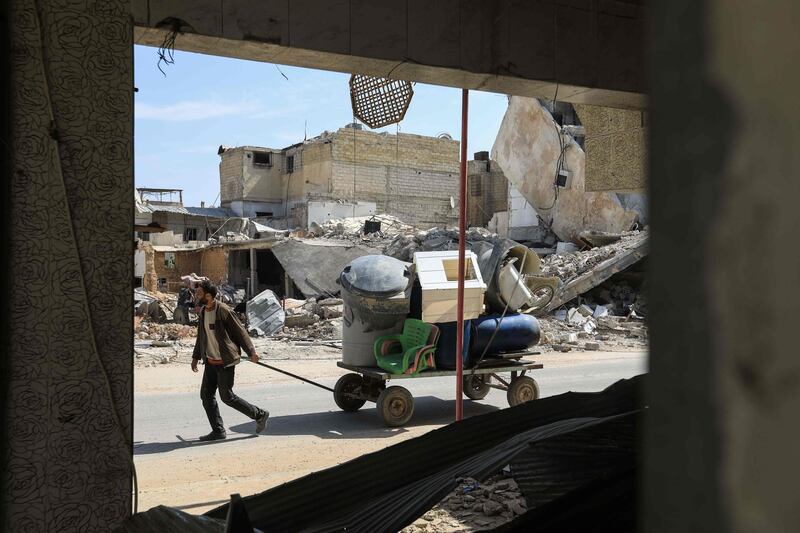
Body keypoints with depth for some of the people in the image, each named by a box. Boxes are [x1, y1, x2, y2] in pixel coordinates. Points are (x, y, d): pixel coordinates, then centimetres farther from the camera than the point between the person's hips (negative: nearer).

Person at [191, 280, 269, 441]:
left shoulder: (224, 311, -15)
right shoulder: (203, 312, 8)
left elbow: (240, 332, -11)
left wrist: (251, 352, -10)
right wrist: (196, 357, 20)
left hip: (225, 362, -8)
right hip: (210, 362, 8)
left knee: (227, 396, -6)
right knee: (206, 395, 4)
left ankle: (259, 415, 10)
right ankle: (218, 431, 13)